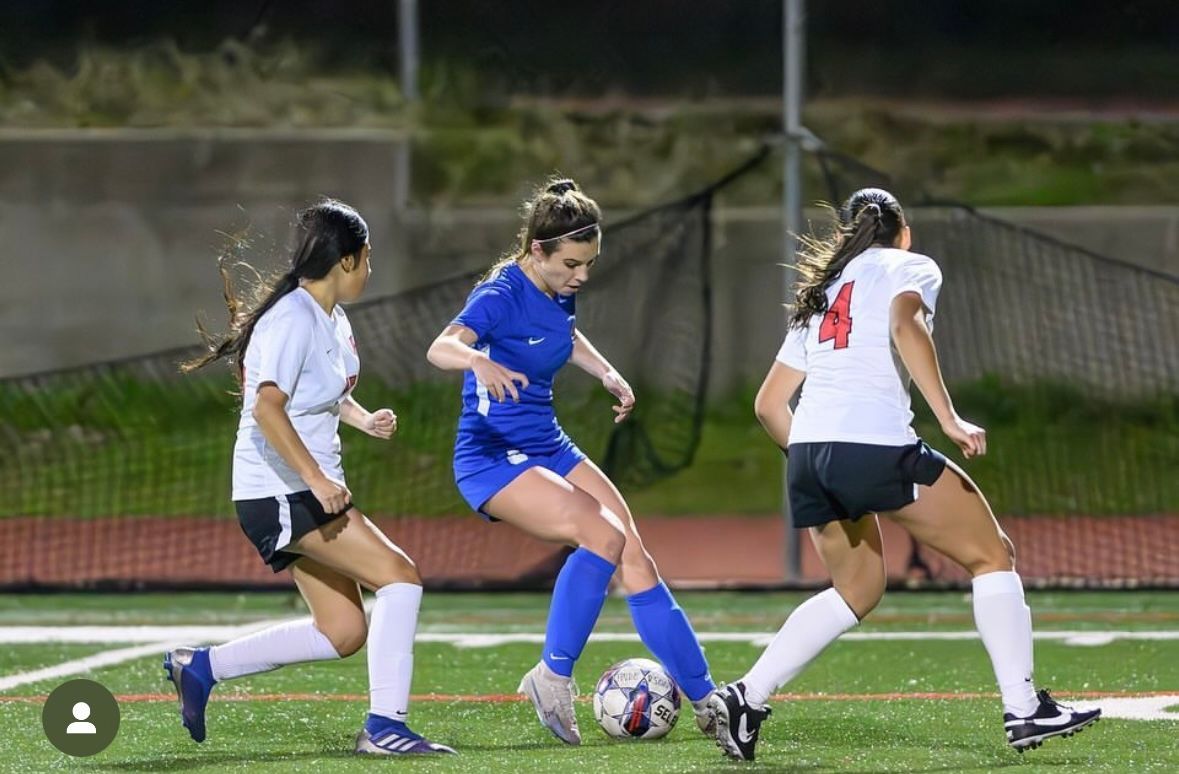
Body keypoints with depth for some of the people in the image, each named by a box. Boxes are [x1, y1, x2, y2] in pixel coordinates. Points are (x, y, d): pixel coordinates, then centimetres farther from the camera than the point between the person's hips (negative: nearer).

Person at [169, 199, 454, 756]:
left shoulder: (333, 321, 14)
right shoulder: (294, 319, -17)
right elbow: (267, 407, -27)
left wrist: (364, 419, 11)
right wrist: (318, 479, -29)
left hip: (309, 490, 10)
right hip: (279, 491, -10)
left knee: (342, 633, 10)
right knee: (399, 576, -16)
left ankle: (199, 667, 19)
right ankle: (385, 726, -17)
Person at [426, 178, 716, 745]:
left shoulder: (559, 291, 3)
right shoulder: (501, 295, -21)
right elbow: (441, 347, -42)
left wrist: (608, 374, 17)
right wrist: (479, 361, -62)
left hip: (549, 449, 8)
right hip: (492, 459, -8)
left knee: (634, 558, -3)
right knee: (603, 534, -27)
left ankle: (707, 703, 2)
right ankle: (552, 677, -15)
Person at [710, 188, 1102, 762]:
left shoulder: (820, 294, 28)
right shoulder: (910, 268, 10)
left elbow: (768, 404, 25)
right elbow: (905, 326, -14)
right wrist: (949, 421, -17)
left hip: (807, 455, 7)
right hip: (876, 446, -7)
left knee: (857, 588, 23)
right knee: (991, 555, 7)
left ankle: (745, 698, 9)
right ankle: (1023, 712, 0)